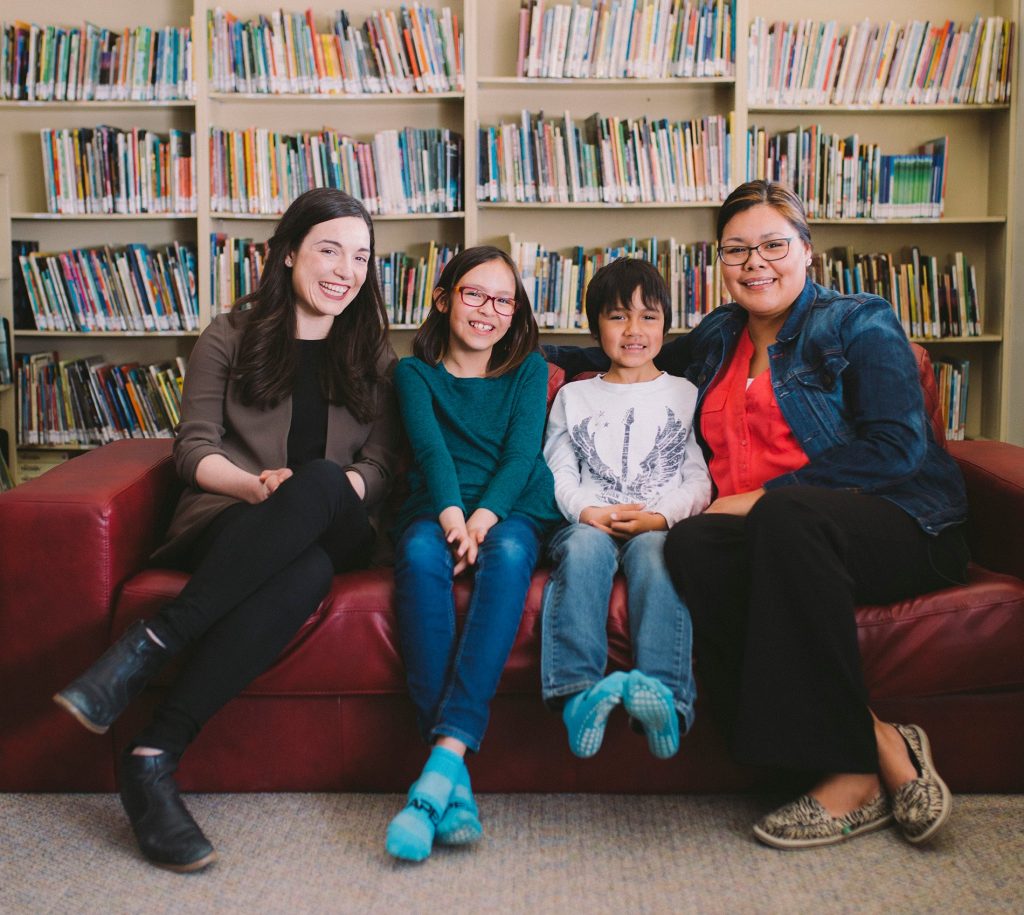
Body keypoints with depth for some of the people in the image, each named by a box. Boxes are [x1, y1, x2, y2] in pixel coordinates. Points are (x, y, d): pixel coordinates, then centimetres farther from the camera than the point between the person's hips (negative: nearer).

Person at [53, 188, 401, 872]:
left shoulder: (372, 354, 18)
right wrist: (255, 486, -16)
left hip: (331, 532, 2)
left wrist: (315, 495, -12)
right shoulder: (232, 337, 13)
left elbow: (380, 464, 10)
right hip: (225, 524, -1)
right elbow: (194, 446, 5)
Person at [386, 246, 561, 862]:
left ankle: (447, 754, -47)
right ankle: (456, 783, -43)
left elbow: (522, 453, 2)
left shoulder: (529, 368, 17)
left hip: (512, 510, 0)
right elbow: (431, 450, -3)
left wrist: (483, 519, -18)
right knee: (420, 554, -35)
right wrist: (452, 518, -23)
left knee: (507, 555, -36)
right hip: (437, 509, 0)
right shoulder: (415, 372, 15)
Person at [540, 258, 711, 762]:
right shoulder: (573, 397, 23)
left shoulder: (685, 395, 20)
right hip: (588, 523, 1)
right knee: (587, 545, -35)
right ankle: (579, 690, -50)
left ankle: (662, 693, -55)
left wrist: (661, 516, -11)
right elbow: (557, 473, 12)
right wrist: (586, 511, -10)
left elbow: (700, 478, 9)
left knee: (652, 550, -36)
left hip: (661, 525, -1)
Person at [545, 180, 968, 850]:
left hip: (898, 527, -4)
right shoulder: (717, 340, 22)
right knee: (691, 544, -31)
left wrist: (768, 495, -13)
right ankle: (881, 747, -30)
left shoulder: (859, 323, 4)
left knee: (785, 518, -39)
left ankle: (852, 773, -30)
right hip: (768, 536, 5)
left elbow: (899, 448, -8)